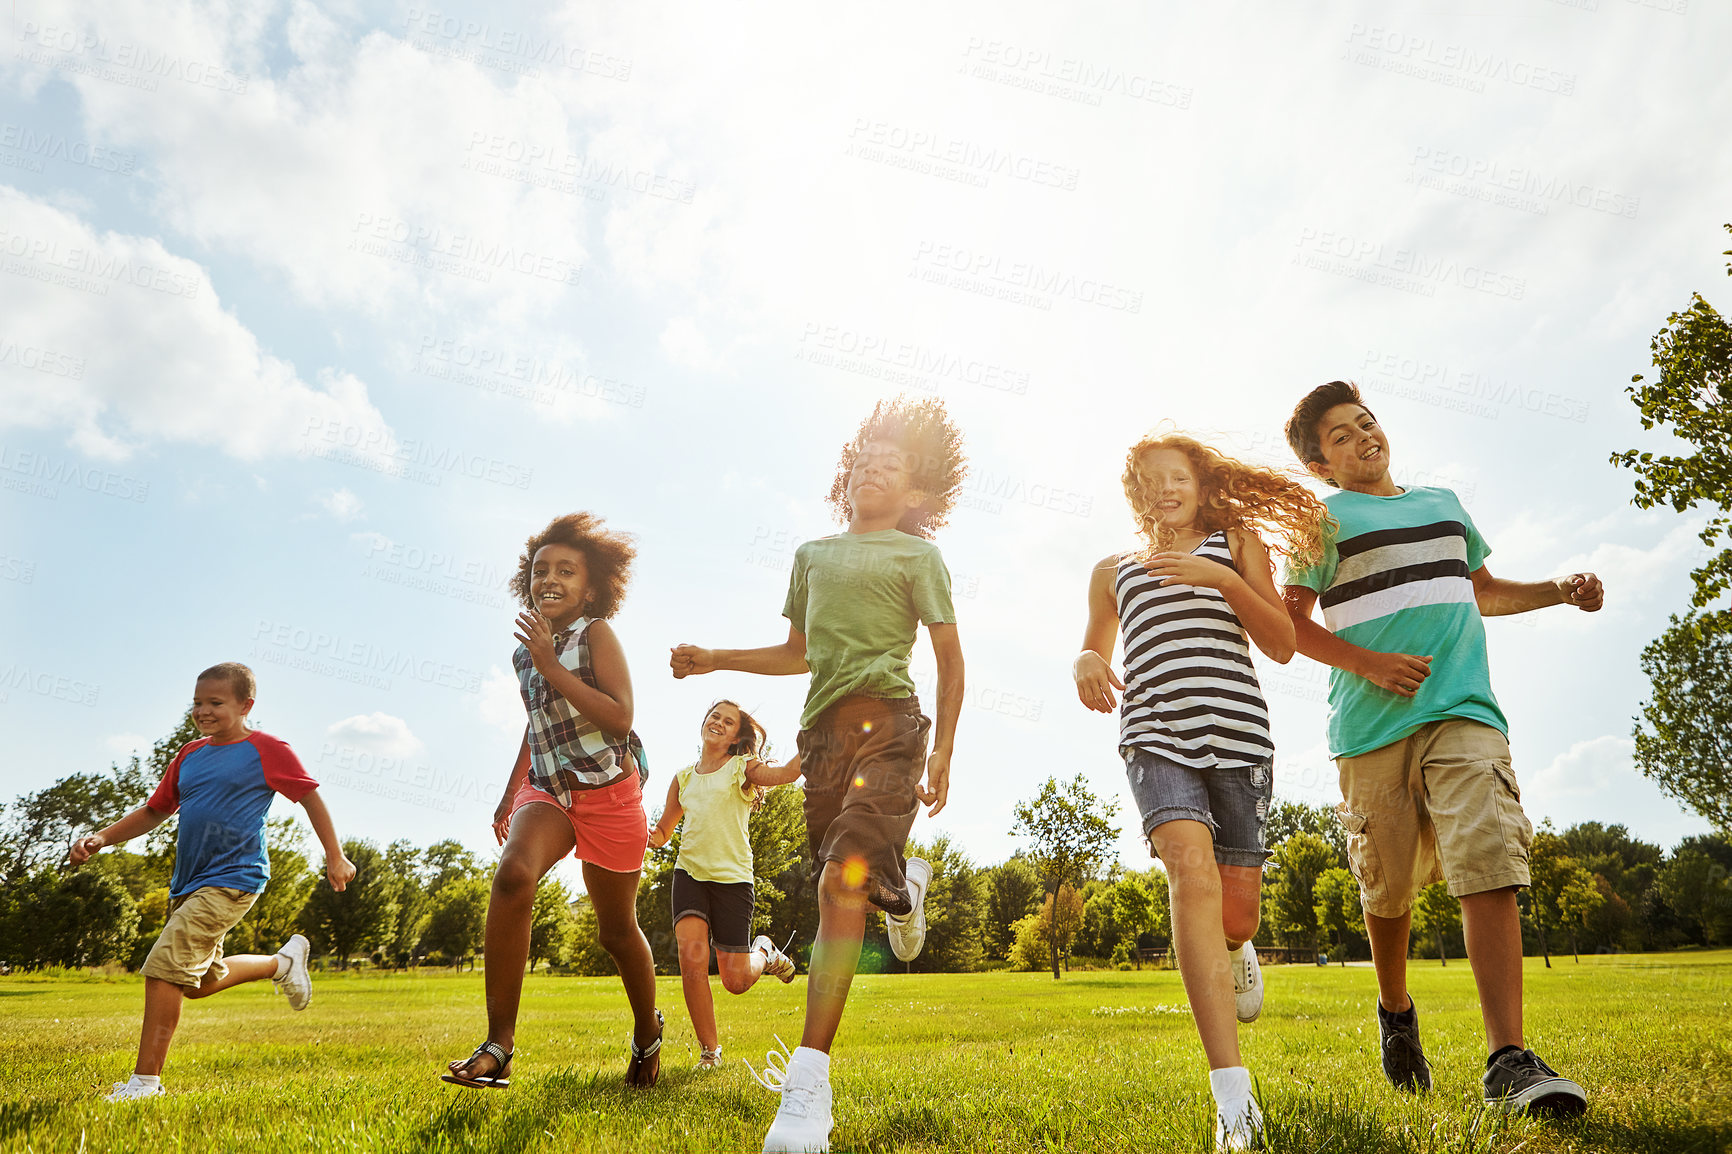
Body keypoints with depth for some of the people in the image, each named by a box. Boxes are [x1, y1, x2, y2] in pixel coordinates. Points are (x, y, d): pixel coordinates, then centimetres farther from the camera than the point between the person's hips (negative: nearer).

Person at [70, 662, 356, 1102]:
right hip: (188, 884, 8)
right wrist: (101, 838, 4)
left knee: (164, 967, -16)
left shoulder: (266, 749, -6)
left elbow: (310, 796, -2)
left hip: (231, 881, -8)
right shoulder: (190, 755, 13)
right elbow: (155, 810, 20)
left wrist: (335, 857, -3)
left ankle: (146, 1077, -4)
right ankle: (283, 961, 39)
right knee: (200, 980, 18)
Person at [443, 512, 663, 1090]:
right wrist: (508, 796, 25)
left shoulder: (597, 635, -7)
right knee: (513, 874, -28)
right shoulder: (526, 652, 10)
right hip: (546, 789, 4)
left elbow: (620, 719, -19)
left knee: (616, 929, 8)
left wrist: (551, 665, -21)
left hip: (609, 793, -4)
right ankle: (498, 1046, -22)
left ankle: (648, 1030, 36)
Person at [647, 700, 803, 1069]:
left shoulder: (741, 769, 1)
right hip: (689, 873, 3)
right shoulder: (683, 778, 13)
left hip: (733, 876, -3)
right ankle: (709, 1049, 0)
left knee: (736, 980, -3)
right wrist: (646, 838, -3)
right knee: (692, 957, -19)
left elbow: (787, 772, -20)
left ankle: (763, 952, 33)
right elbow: (662, 831, 20)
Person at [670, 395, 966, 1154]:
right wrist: (715, 660, 18)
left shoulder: (917, 555, 8)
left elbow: (949, 656, 5)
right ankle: (904, 883, 45)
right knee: (855, 884, 7)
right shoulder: (812, 554, 21)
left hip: (886, 721, -5)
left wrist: (943, 749, -1)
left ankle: (808, 1084, -19)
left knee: (843, 878, -20)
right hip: (823, 728, 5)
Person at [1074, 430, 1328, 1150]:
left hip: (1237, 729, 0)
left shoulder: (1235, 542, 17)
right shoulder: (1113, 571, 23)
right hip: (1154, 732, 0)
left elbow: (1282, 646, 8)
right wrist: (1085, 662, 4)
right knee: (1192, 869, -25)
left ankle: (1235, 950, 42)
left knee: (1236, 912, 0)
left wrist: (1225, 578, -7)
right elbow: (1093, 649, 30)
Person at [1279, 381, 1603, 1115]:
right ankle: (1396, 1013, 32)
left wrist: (1561, 590, 17)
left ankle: (1508, 1061, -15)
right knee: (1388, 886, 6)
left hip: (1462, 711, 3)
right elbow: (1292, 622, 0)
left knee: (1487, 862, -16)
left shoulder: (1444, 503, 22)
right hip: (1372, 723, -2)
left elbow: (1484, 591, 33)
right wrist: (1370, 663, -12)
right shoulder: (1326, 519, 5)